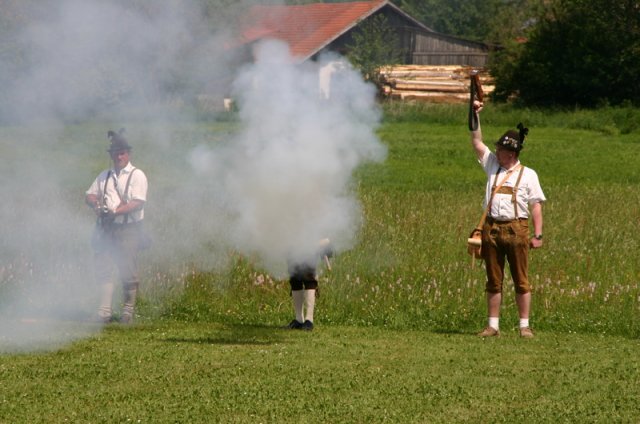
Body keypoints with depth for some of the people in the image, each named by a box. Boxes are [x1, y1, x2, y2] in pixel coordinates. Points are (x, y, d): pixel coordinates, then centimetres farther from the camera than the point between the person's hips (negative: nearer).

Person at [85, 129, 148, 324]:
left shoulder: (137, 176, -1)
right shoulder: (104, 176, 16)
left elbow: (138, 203, -11)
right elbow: (90, 195, 16)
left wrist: (116, 211, -23)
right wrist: (96, 204, -8)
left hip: (128, 229, -5)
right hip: (106, 228, 5)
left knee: (128, 271, -2)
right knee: (102, 269, 2)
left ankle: (128, 311, 7)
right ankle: (104, 311, 5)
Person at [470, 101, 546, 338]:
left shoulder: (528, 175, 2)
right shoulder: (492, 166, 13)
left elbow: (536, 206, 0)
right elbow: (477, 143, 12)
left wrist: (538, 234, -7)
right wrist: (475, 116, 2)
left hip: (516, 229, -4)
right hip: (492, 229, 4)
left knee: (521, 281, -1)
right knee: (493, 281, 6)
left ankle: (524, 326, 3)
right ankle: (493, 325, 9)